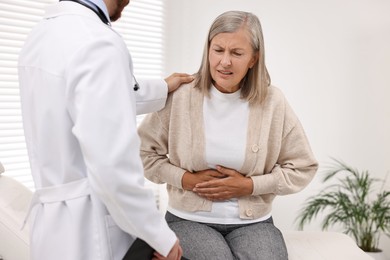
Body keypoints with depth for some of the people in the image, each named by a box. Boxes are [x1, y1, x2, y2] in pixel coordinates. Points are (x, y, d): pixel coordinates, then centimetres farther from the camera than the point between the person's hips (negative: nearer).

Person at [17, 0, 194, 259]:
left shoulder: (41, 35, 6)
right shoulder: (98, 43, -21)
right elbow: (114, 166, -27)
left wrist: (162, 89, 32)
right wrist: (162, 237, -14)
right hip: (90, 231, -8)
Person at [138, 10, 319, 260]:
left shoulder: (273, 102, -4)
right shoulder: (179, 97, -5)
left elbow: (302, 168, 3)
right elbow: (143, 153, 4)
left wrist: (249, 185, -9)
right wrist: (186, 180, -9)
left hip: (253, 221, 1)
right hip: (189, 219, 0)